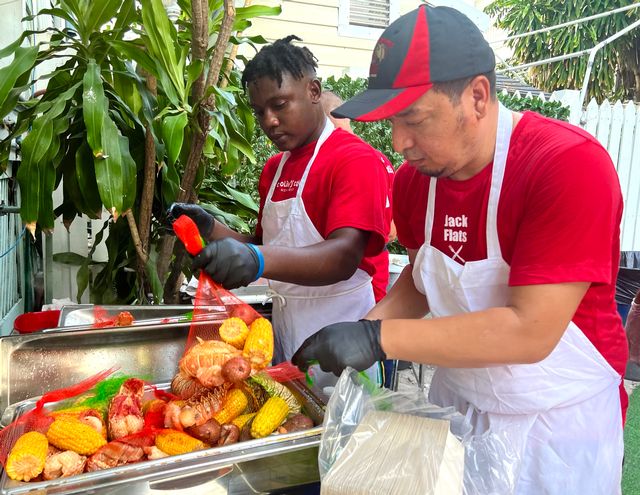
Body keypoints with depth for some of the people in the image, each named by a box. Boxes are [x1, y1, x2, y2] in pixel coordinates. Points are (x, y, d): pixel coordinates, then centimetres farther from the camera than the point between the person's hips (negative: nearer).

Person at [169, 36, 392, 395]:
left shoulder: (356, 159, -13)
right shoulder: (274, 168, 12)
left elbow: (344, 256, -26)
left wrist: (259, 260, -40)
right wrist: (212, 229, 1)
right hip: (285, 337, 7)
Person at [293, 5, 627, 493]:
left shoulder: (571, 165, -25)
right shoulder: (413, 179, -7)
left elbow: (531, 331, -29)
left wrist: (379, 337, -30)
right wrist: (355, 336, -9)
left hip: (558, 424, -5)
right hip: (454, 405, 5)